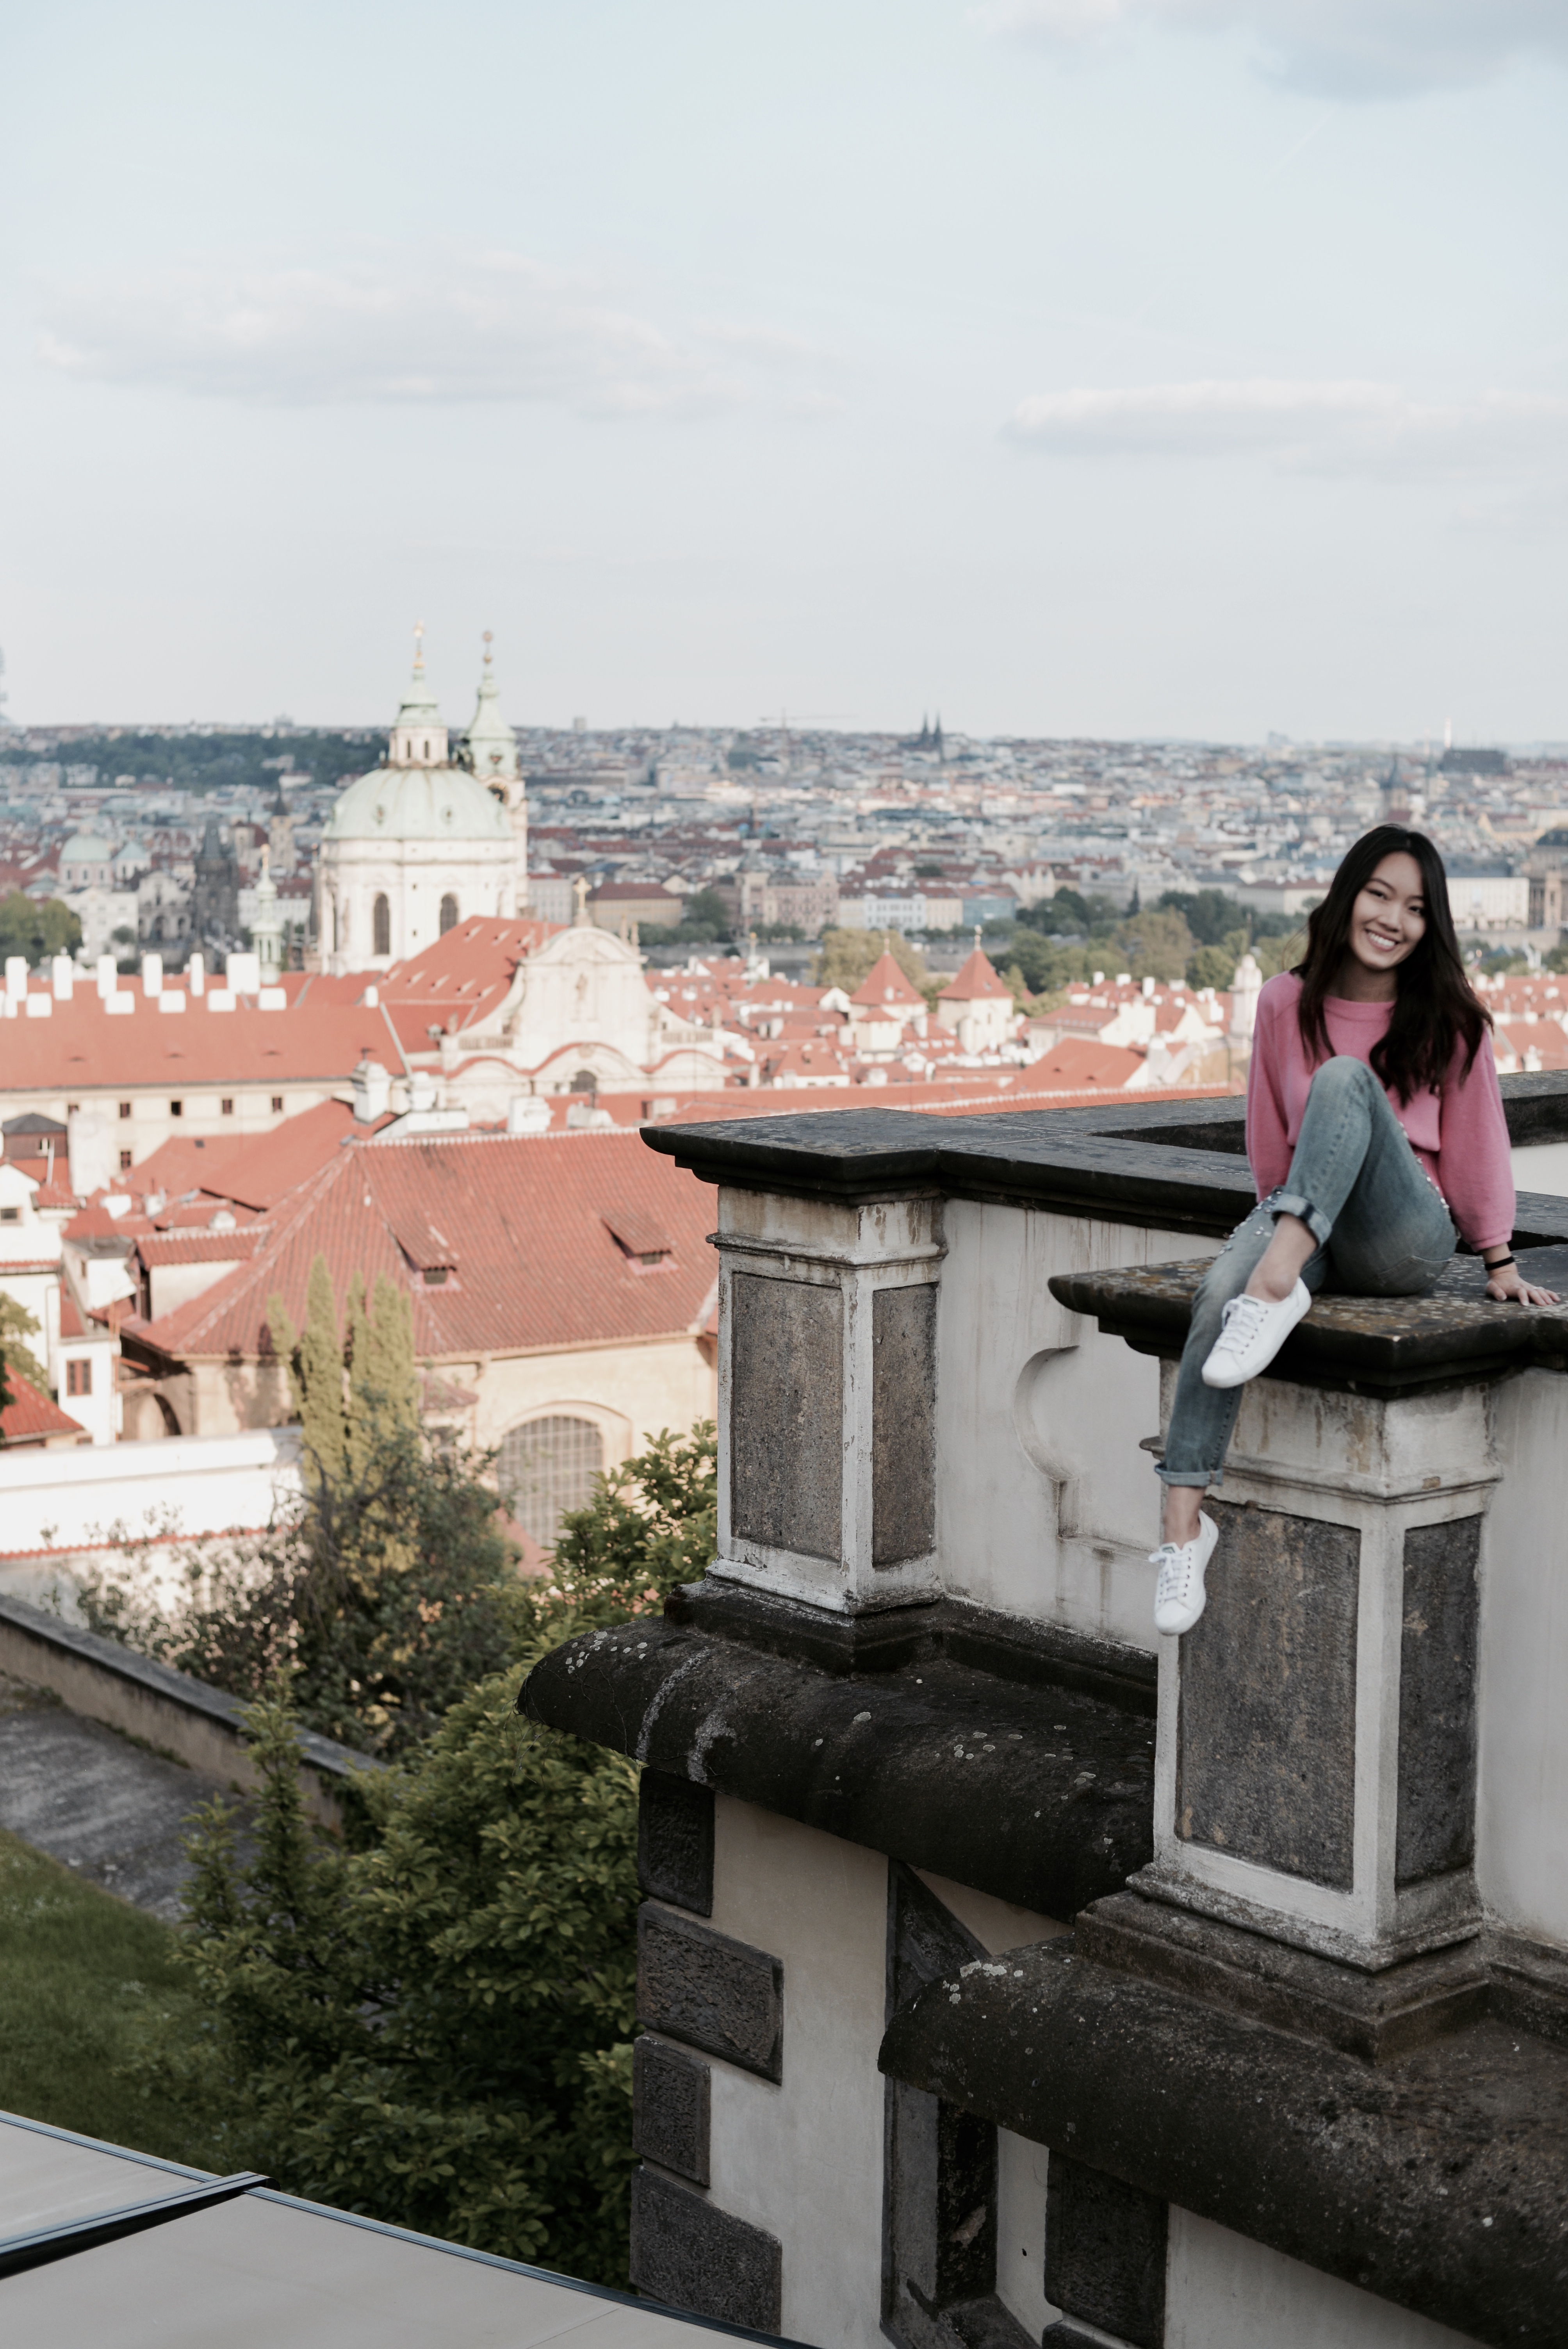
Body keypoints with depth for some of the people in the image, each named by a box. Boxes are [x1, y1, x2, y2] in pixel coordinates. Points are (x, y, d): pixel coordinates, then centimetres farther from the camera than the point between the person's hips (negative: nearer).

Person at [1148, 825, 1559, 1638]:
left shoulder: (1449, 1020, 2)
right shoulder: (1287, 1002, 6)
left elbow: (1476, 1142, 10)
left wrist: (1499, 1263, 14)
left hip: (1406, 1238, -2)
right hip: (1304, 1222, 2)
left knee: (1345, 1079, -30)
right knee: (1218, 1293, -35)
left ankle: (1276, 1289, -47)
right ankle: (1183, 1522, -35)